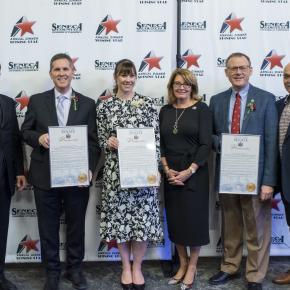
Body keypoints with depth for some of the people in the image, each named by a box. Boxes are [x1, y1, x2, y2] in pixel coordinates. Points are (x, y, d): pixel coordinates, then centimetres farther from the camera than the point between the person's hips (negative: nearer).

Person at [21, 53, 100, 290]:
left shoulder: (87, 104, 3)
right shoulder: (37, 101, 4)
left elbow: (93, 141, 0)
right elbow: (25, 131, 7)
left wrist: (89, 169, -12)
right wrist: (39, 137, -16)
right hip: (45, 177, 1)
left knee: (76, 226, 13)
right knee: (48, 227, 11)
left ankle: (75, 269, 33)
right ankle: (52, 271, 30)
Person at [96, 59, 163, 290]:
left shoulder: (148, 104, 1)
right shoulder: (104, 106, 4)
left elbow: (156, 139, 1)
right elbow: (101, 141, 8)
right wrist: (109, 142, -14)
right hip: (115, 171, 1)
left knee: (143, 218, 4)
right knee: (119, 219, 7)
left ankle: (137, 268, 24)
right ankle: (126, 267, 27)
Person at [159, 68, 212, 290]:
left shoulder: (201, 109, -4)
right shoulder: (165, 111, 8)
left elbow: (206, 144, -10)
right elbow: (160, 143, 6)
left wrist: (189, 171, -16)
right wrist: (167, 169, -7)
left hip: (194, 173, -4)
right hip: (170, 173, 4)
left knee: (194, 218, 4)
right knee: (175, 219, 10)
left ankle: (192, 266, 21)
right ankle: (182, 264, 27)